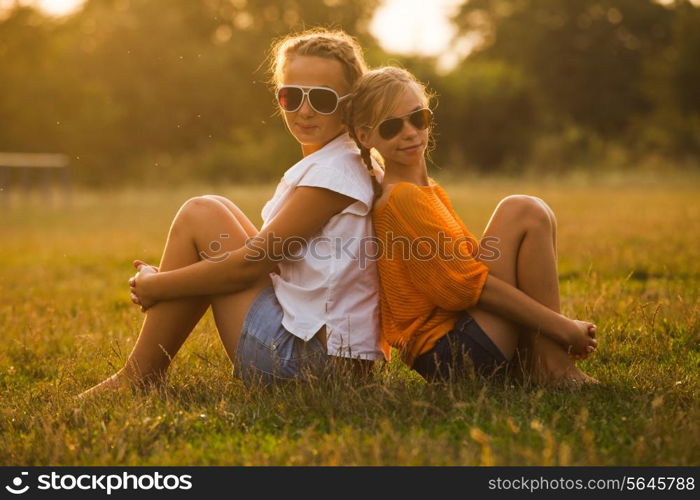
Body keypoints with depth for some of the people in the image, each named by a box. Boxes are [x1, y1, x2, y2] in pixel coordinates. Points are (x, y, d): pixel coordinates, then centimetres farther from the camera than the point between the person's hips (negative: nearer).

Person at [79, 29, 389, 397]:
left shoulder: (336, 171, -14)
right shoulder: (316, 166, 15)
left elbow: (253, 261, -16)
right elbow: (266, 254, 16)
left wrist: (156, 286, -6)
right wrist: (163, 281, 6)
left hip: (305, 358, -10)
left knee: (200, 216, -7)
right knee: (210, 212, 11)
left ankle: (137, 378, 0)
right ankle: (141, 371, 9)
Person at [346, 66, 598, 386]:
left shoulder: (428, 191, 18)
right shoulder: (403, 197, -13)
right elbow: (471, 284, -16)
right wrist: (564, 329, -13)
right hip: (453, 353, -10)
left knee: (535, 215, 16)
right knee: (525, 213, -11)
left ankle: (531, 362, 4)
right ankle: (554, 368, -10)